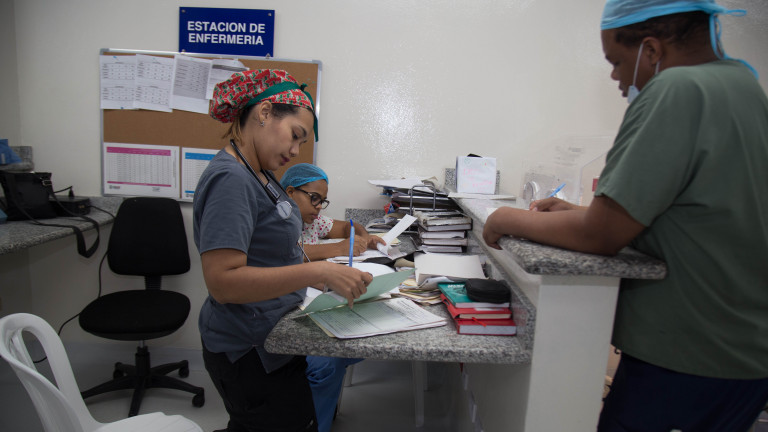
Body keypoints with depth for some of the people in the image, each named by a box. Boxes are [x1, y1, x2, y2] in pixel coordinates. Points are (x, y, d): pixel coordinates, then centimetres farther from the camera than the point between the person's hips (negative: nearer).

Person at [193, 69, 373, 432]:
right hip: (250, 353, -10)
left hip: (273, 338, 10)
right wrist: (318, 271, -31)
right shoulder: (230, 178, -22)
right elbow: (222, 282, -29)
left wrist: (327, 279, -1)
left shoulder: (258, 174, 7)